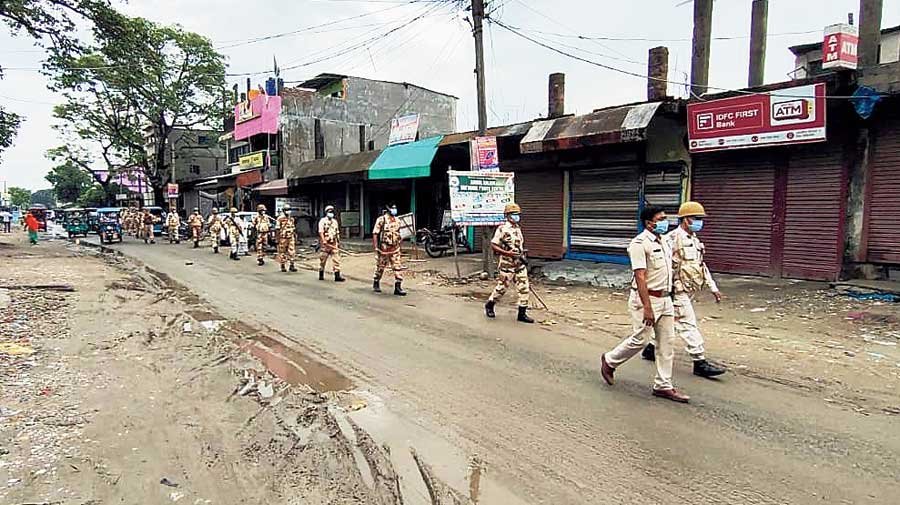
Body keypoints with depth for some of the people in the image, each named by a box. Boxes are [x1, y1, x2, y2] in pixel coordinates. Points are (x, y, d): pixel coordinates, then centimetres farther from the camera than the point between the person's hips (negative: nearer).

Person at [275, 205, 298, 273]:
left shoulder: (291, 219, 12)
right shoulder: (280, 219, -5)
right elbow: (277, 229, -6)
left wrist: (295, 238, 15)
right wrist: (278, 239, -10)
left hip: (291, 238, 4)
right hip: (283, 238, -4)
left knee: (292, 252, -2)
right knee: (282, 252, 4)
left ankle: (292, 266, 4)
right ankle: (282, 266, 12)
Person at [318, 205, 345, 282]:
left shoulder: (335, 221, 15)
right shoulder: (322, 221, -2)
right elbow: (321, 232, -11)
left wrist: (339, 242, 16)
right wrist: (324, 241, -23)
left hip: (334, 244, 4)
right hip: (325, 244, -4)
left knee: (336, 260, -5)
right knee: (322, 260, 6)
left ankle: (337, 276, -7)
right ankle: (321, 275, 21)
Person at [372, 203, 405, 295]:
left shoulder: (397, 221, 9)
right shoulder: (381, 220, -9)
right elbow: (375, 234, -10)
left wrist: (398, 244, 18)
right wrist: (376, 247, -14)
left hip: (395, 249, 4)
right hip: (383, 249, -4)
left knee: (398, 268, -5)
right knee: (380, 267, 11)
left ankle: (398, 287, -3)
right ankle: (376, 284, 30)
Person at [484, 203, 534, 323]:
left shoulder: (518, 228, 12)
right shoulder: (502, 229, -12)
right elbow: (493, 245, -14)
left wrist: (523, 257, 17)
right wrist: (507, 253, -22)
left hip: (520, 264, 7)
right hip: (507, 265, -6)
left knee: (524, 288, 1)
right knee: (501, 287, 5)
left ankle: (522, 313, 9)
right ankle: (489, 305, 29)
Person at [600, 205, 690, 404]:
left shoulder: (664, 242, 12)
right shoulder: (640, 244, -15)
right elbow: (640, 277, -20)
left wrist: (669, 301, 18)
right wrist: (647, 307, -24)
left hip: (665, 299, 8)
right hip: (646, 298, -8)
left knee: (667, 342, 8)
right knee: (640, 339, -2)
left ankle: (663, 386, 16)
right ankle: (609, 361, 22)